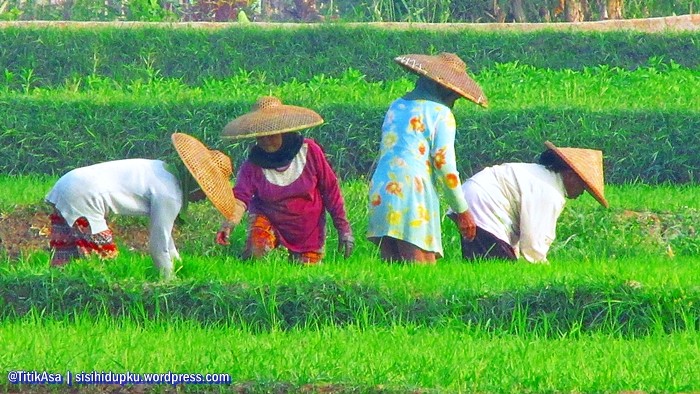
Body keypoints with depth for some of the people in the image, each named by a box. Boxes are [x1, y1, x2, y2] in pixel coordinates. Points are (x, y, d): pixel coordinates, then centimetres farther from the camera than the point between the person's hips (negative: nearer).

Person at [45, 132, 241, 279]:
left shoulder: (164, 170, 17)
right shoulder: (169, 195, -12)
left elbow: (161, 230, 29)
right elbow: (158, 247, -6)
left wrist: (177, 263, 33)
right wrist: (170, 281, 7)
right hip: (83, 200, -10)